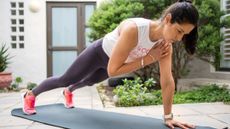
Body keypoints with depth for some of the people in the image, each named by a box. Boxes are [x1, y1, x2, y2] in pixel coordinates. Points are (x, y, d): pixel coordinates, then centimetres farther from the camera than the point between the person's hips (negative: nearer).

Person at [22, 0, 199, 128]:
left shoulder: (166, 42, -24)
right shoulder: (133, 29, -44)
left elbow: (168, 81, -19)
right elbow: (112, 70, -39)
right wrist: (148, 58, -38)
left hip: (114, 61, 6)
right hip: (99, 52, -6)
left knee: (90, 82, 32)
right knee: (65, 79, 12)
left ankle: (69, 92, 66)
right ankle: (30, 95, 40)